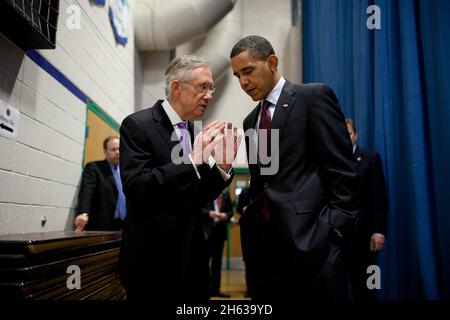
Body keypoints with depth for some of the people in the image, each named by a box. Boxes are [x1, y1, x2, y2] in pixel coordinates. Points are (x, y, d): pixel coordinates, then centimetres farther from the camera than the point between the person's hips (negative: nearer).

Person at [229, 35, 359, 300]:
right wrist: (251, 223, 9)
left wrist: (334, 227, -14)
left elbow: (343, 170, -8)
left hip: (309, 236, -6)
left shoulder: (314, 97, -2)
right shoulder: (251, 120, 18)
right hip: (263, 239, 6)